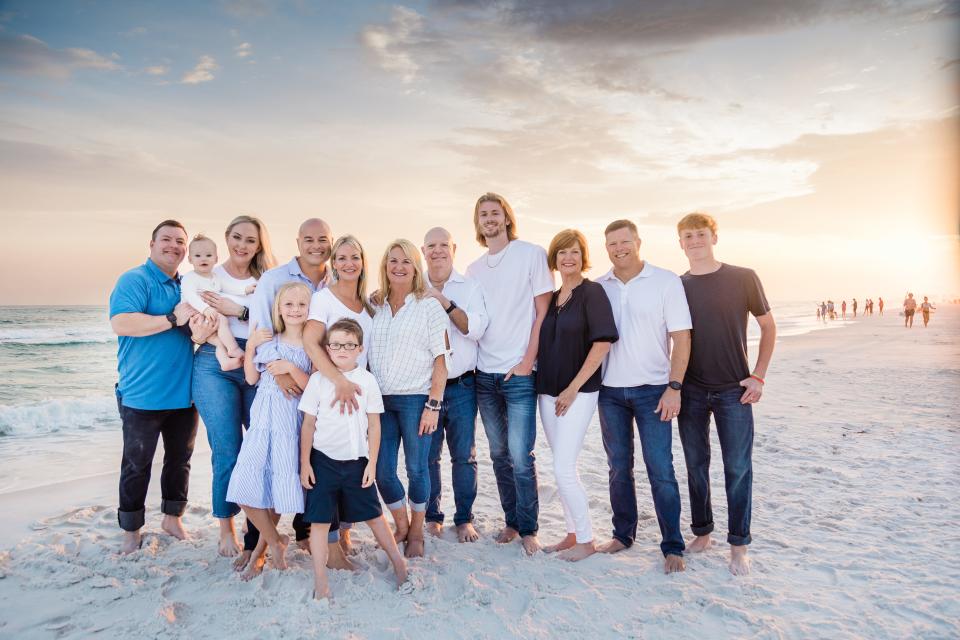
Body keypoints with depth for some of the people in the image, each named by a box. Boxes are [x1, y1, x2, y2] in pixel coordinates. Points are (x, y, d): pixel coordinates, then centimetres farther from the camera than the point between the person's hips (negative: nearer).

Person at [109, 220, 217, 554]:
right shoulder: (134, 280, -10)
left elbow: (196, 325, 13)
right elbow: (120, 324, -24)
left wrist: (200, 332, -13)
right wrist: (173, 319, -23)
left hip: (183, 392, 7)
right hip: (143, 395, -6)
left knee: (180, 458, 17)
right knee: (137, 464, 6)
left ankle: (172, 517, 34)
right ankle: (131, 530, 22)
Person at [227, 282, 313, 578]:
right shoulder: (267, 339, 8)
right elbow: (252, 378, 7)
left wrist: (292, 369, -19)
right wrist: (250, 347, -3)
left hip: (291, 422, -3)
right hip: (263, 419, 3)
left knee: (279, 488, 2)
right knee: (245, 488, -4)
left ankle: (260, 549, 24)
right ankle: (275, 541, 18)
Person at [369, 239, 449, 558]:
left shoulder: (429, 306, -2)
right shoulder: (374, 306, 10)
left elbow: (439, 362, -4)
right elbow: (364, 353, 13)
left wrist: (433, 405, -10)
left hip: (416, 398, -4)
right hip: (380, 399, 4)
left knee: (416, 468, 6)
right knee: (382, 472, 6)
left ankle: (417, 532, 26)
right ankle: (401, 525, 30)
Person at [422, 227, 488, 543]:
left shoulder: (469, 287, 4)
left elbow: (477, 328, -9)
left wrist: (445, 303, -17)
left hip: (461, 385, -1)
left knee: (464, 456, 4)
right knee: (427, 455, 6)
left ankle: (465, 519, 18)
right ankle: (432, 516, 22)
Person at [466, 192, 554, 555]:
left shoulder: (531, 254, -1)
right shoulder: (474, 269, 14)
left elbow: (543, 312, -6)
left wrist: (527, 361, -11)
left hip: (519, 373, -5)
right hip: (484, 373, 5)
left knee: (520, 456, -7)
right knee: (499, 453, 11)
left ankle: (528, 529, 7)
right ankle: (511, 522, 24)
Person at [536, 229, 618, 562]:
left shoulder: (592, 292, -7)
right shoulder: (550, 298, 11)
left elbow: (603, 342, -14)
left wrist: (573, 388, -15)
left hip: (579, 392, -6)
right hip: (548, 391, 6)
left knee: (563, 468, -8)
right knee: (563, 467, 12)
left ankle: (586, 540, 8)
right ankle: (572, 534, 25)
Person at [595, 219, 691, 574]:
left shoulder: (666, 281, -4)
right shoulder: (599, 287, 6)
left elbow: (681, 338, -6)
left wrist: (674, 387, -13)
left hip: (652, 390, -3)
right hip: (610, 390, 4)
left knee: (661, 470, -2)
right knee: (618, 467, 12)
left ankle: (673, 546, 10)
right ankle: (623, 534, 26)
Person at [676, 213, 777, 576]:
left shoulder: (743, 279, -3)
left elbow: (768, 327, 4)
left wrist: (758, 376, -4)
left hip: (734, 390, -2)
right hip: (690, 390, 2)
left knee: (738, 468, 1)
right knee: (696, 465, 10)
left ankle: (738, 545, 13)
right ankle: (702, 532, 26)